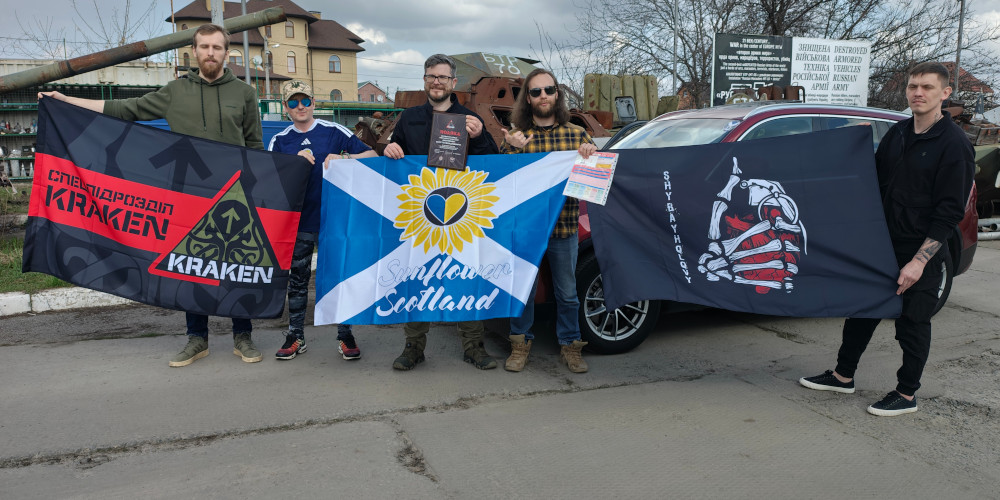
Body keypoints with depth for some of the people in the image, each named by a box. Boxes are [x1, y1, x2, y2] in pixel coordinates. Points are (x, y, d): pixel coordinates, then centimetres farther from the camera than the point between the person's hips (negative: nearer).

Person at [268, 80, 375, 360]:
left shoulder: (334, 132, 0)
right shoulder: (279, 141, 6)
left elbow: (372, 155, -2)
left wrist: (344, 158, -19)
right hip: (298, 220, 2)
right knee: (297, 279, 9)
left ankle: (345, 336, 14)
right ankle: (296, 337, 21)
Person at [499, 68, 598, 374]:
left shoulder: (576, 134, 7)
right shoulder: (514, 136, 5)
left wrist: (590, 155, -14)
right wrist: (514, 149, -19)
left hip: (564, 227, 1)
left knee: (567, 292, 11)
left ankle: (570, 345, 26)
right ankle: (521, 343, 26)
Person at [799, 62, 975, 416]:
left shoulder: (954, 144, -12)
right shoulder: (897, 134, 7)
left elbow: (950, 212, -15)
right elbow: (875, 181, 16)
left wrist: (919, 261, -19)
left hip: (922, 254, -6)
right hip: (882, 247, 6)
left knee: (912, 324, 6)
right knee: (861, 312, 13)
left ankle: (906, 395, 21)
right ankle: (843, 376, 29)